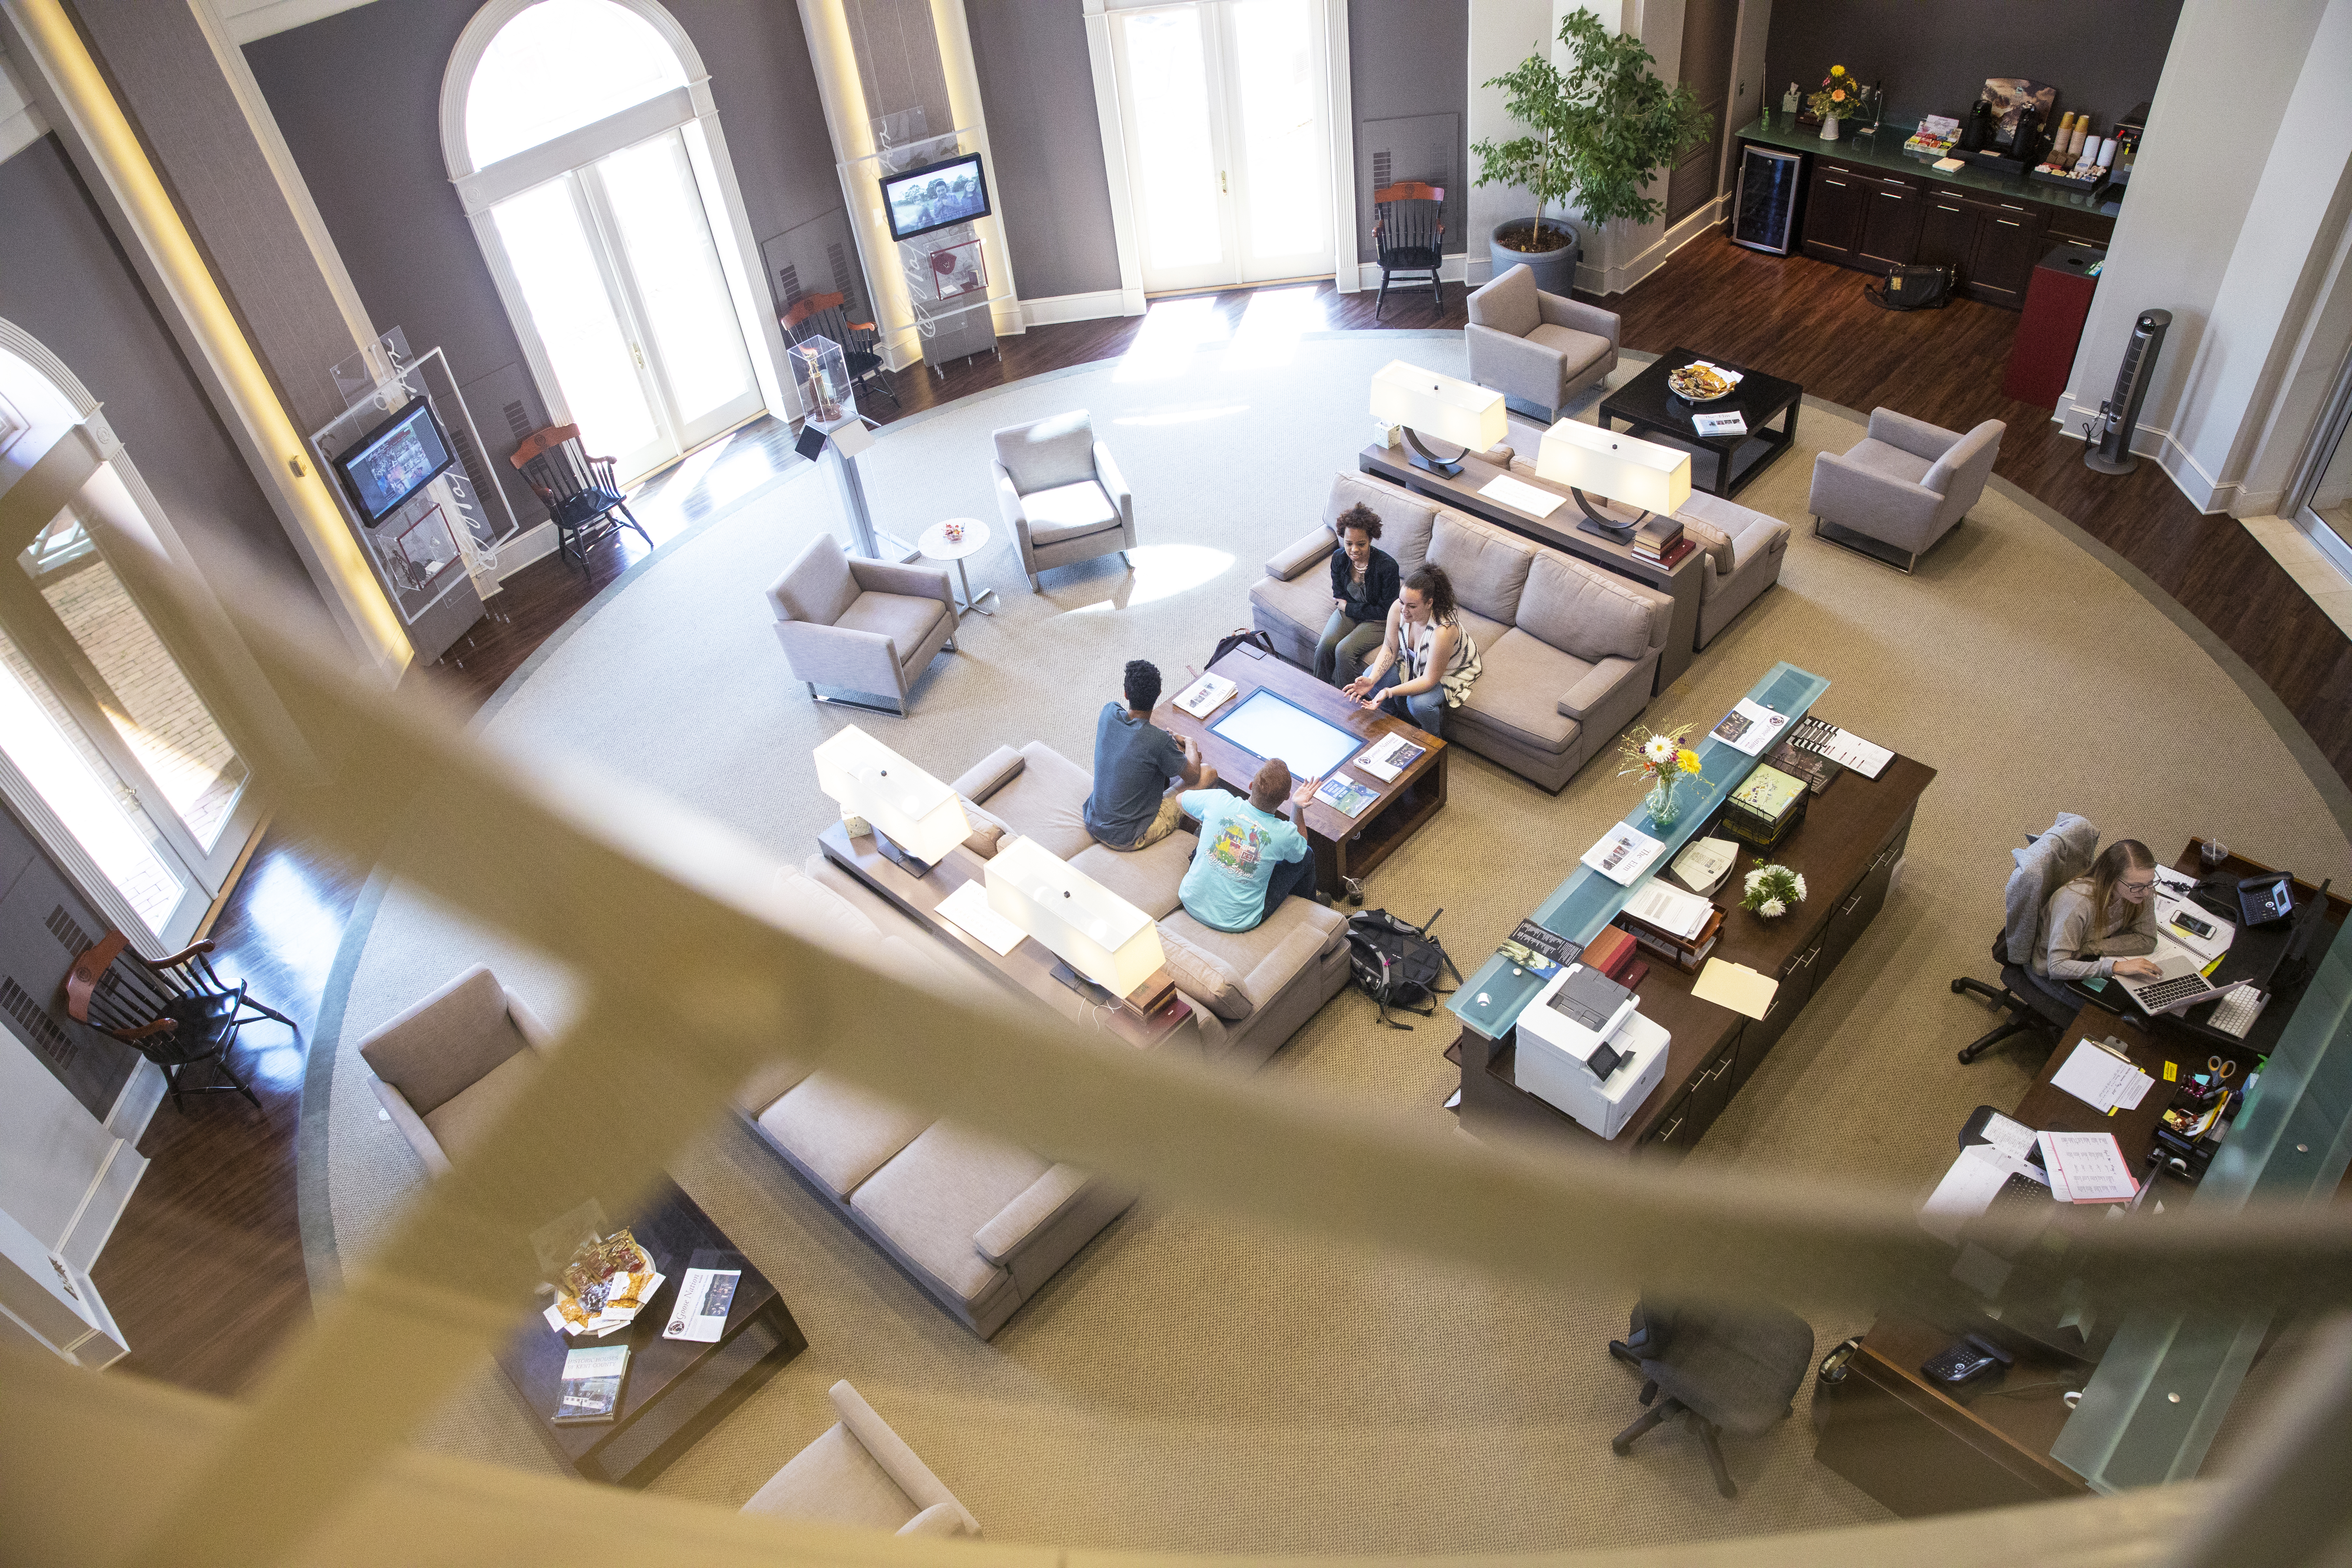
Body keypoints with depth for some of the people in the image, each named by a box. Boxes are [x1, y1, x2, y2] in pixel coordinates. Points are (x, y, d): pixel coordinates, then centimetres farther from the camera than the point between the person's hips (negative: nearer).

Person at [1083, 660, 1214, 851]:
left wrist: (1174, 741, 14)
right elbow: (1193, 777, -8)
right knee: (1209, 774, 4)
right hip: (1129, 839, -7)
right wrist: (1190, 746, 11)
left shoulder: (1109, 712, -11)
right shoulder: (1160, 742, -28)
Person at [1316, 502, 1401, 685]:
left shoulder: (1387, 566, -26)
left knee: (1344, 651, -25)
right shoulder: (1339, 558, -12)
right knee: (1325, 645, -20)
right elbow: (1339, 595, 2)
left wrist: (1349, 607, -13)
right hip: (1349, 611, 5)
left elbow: (1386, 611, -18)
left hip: (1378, 621, -4)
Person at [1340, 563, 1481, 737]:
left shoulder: (1443, 632, -43)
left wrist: (1390, 692, -46)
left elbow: (1429, 680, -34)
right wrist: (1371, 681, -30)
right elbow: (1389, 650, -13)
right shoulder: (1398, 609, -26)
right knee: (1369, 677, -11)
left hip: (1449, 672, -6)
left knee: (1419, 703, -31)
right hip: (1415, 659, 6)